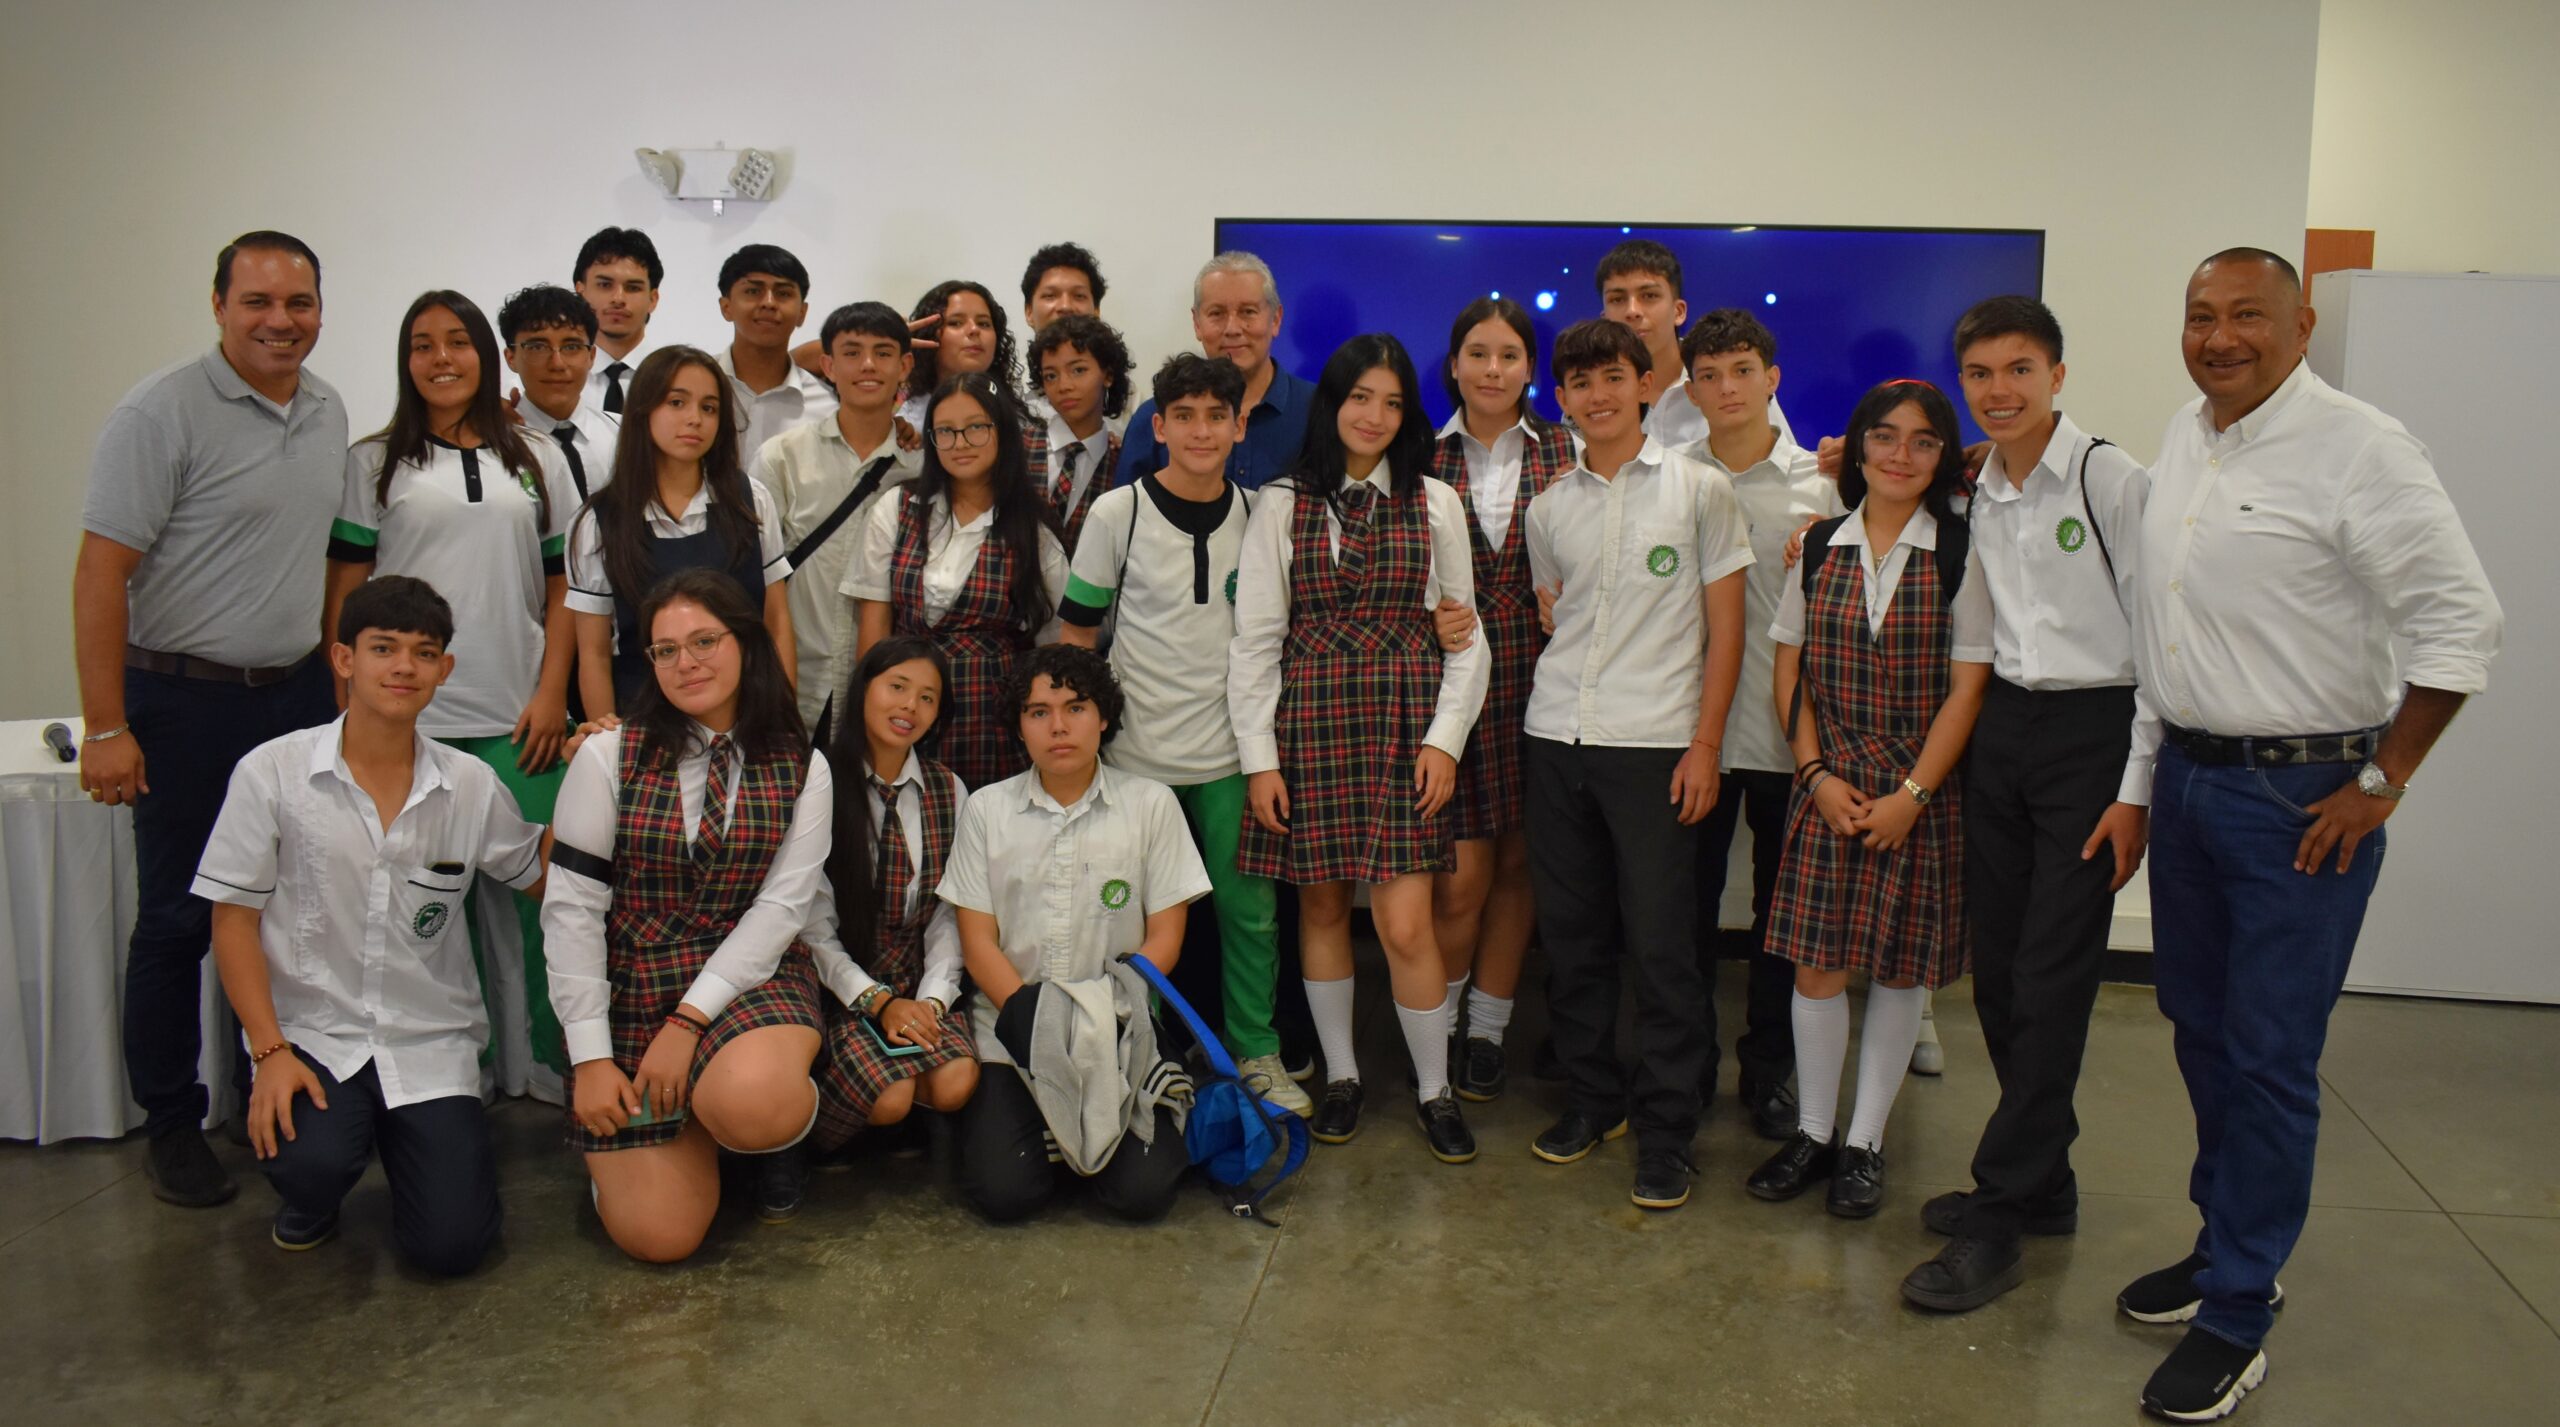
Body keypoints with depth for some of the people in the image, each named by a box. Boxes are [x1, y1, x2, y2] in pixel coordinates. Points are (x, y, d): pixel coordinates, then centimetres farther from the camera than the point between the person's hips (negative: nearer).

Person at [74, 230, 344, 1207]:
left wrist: (340, 674, 15)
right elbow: (102, 571, -14)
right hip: (186, 703, -6)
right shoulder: (163, 412, -11)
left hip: (297, 694, 6)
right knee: (177, 917, 4)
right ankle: (171, 1125, 17)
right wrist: (105, 726, -17)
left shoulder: (327, 412, 9)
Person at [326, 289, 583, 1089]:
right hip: (412, 722, -1)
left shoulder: (538, 461, 13)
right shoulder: (373, 463, 9)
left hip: (519, 722, 1)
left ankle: (553, 1063, 11)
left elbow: (564, 589, 11)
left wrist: (551, 695, 0)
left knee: (534, 893, 0)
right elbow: (344, 597, 5)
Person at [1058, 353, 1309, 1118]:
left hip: (1234, 752, 2)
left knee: (1250, 909, 6)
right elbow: (1075, 631, 1)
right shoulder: (1119, 511, -4)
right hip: (1138, 752, -2)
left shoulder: (1259, 514, 4)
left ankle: (1256, 1051, 21)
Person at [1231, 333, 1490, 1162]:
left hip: (1405, 726, 0)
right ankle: (1340, 1076, 25)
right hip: (1310, 720, 1)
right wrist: (1258, 753, -3)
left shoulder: (1435, 505, 6)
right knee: (1321, 906, 8)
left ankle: (1434, 1088, 13)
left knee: (1405, 924, -5)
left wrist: (1447, 737, -2)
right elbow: (1255, 637, 2)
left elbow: (1465, 633, 8)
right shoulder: (1284, 505, 4)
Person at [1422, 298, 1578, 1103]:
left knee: (1517, 861, 8)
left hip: (1536, 683, 1)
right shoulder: (1426, 458, 4)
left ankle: (1487, 1031, 23)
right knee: (1462, 873, -4)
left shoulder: (1563, 453, 6)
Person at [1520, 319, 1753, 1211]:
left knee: (1659, 944, -3)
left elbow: (1724, 628, 0)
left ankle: (1665, 1130, 8)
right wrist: (1559, 704, 8)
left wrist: (1704, 745, -6)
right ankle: (1592, 1097, 25)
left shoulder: (1700, 491, 1)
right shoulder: (1549, 508, 11)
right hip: (1556, 738, 4)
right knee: (1571, 934, 9)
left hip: (1656, 743, -4)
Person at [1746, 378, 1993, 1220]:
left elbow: (1968, 686, -6)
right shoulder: (1819, 547, 5)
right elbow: (1790, 672, 6)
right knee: (1816, 963, 4)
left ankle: (1865, 1144, 20)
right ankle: (1812, 1132, 20)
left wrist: (1911, 795, -12)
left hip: (1920, 792, -2)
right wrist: (1818, 776, -5)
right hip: (1828, 785, 2)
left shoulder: (1960, 554, -3)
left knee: (1899, 966, 6)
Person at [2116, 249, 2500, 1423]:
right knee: (2200, 1029, 17)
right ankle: (2226, 1243, 35)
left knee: (2269, 1061, 0)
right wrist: (2171, 748, 14)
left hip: (2302, 797, -7)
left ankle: (2238, 1315, 13)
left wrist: (2380, 783, -12)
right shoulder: (2183, 438, 8)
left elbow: (2461, 624, -15)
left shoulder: (2358, 448, -14)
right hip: (2187, 774, 7)